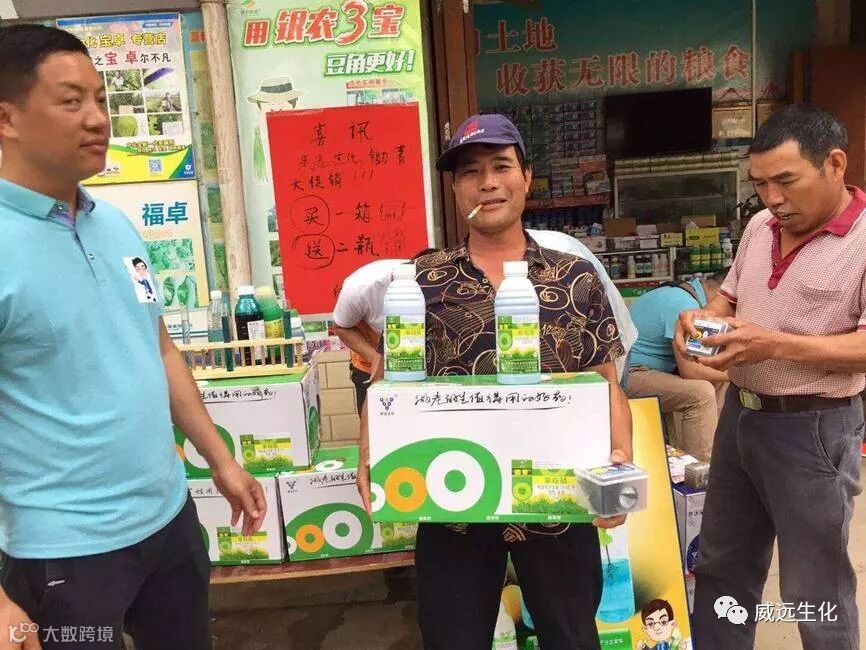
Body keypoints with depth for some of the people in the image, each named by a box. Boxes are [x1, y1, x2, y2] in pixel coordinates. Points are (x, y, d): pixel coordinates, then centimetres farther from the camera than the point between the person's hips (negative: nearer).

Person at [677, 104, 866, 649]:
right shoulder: (760, 228, 7)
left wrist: (775, 345, -28)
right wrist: (703, 317, -3)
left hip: (813, 429, -7)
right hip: (740, 415, 7)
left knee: (815, 592, 10)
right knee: (721, 565, 20)